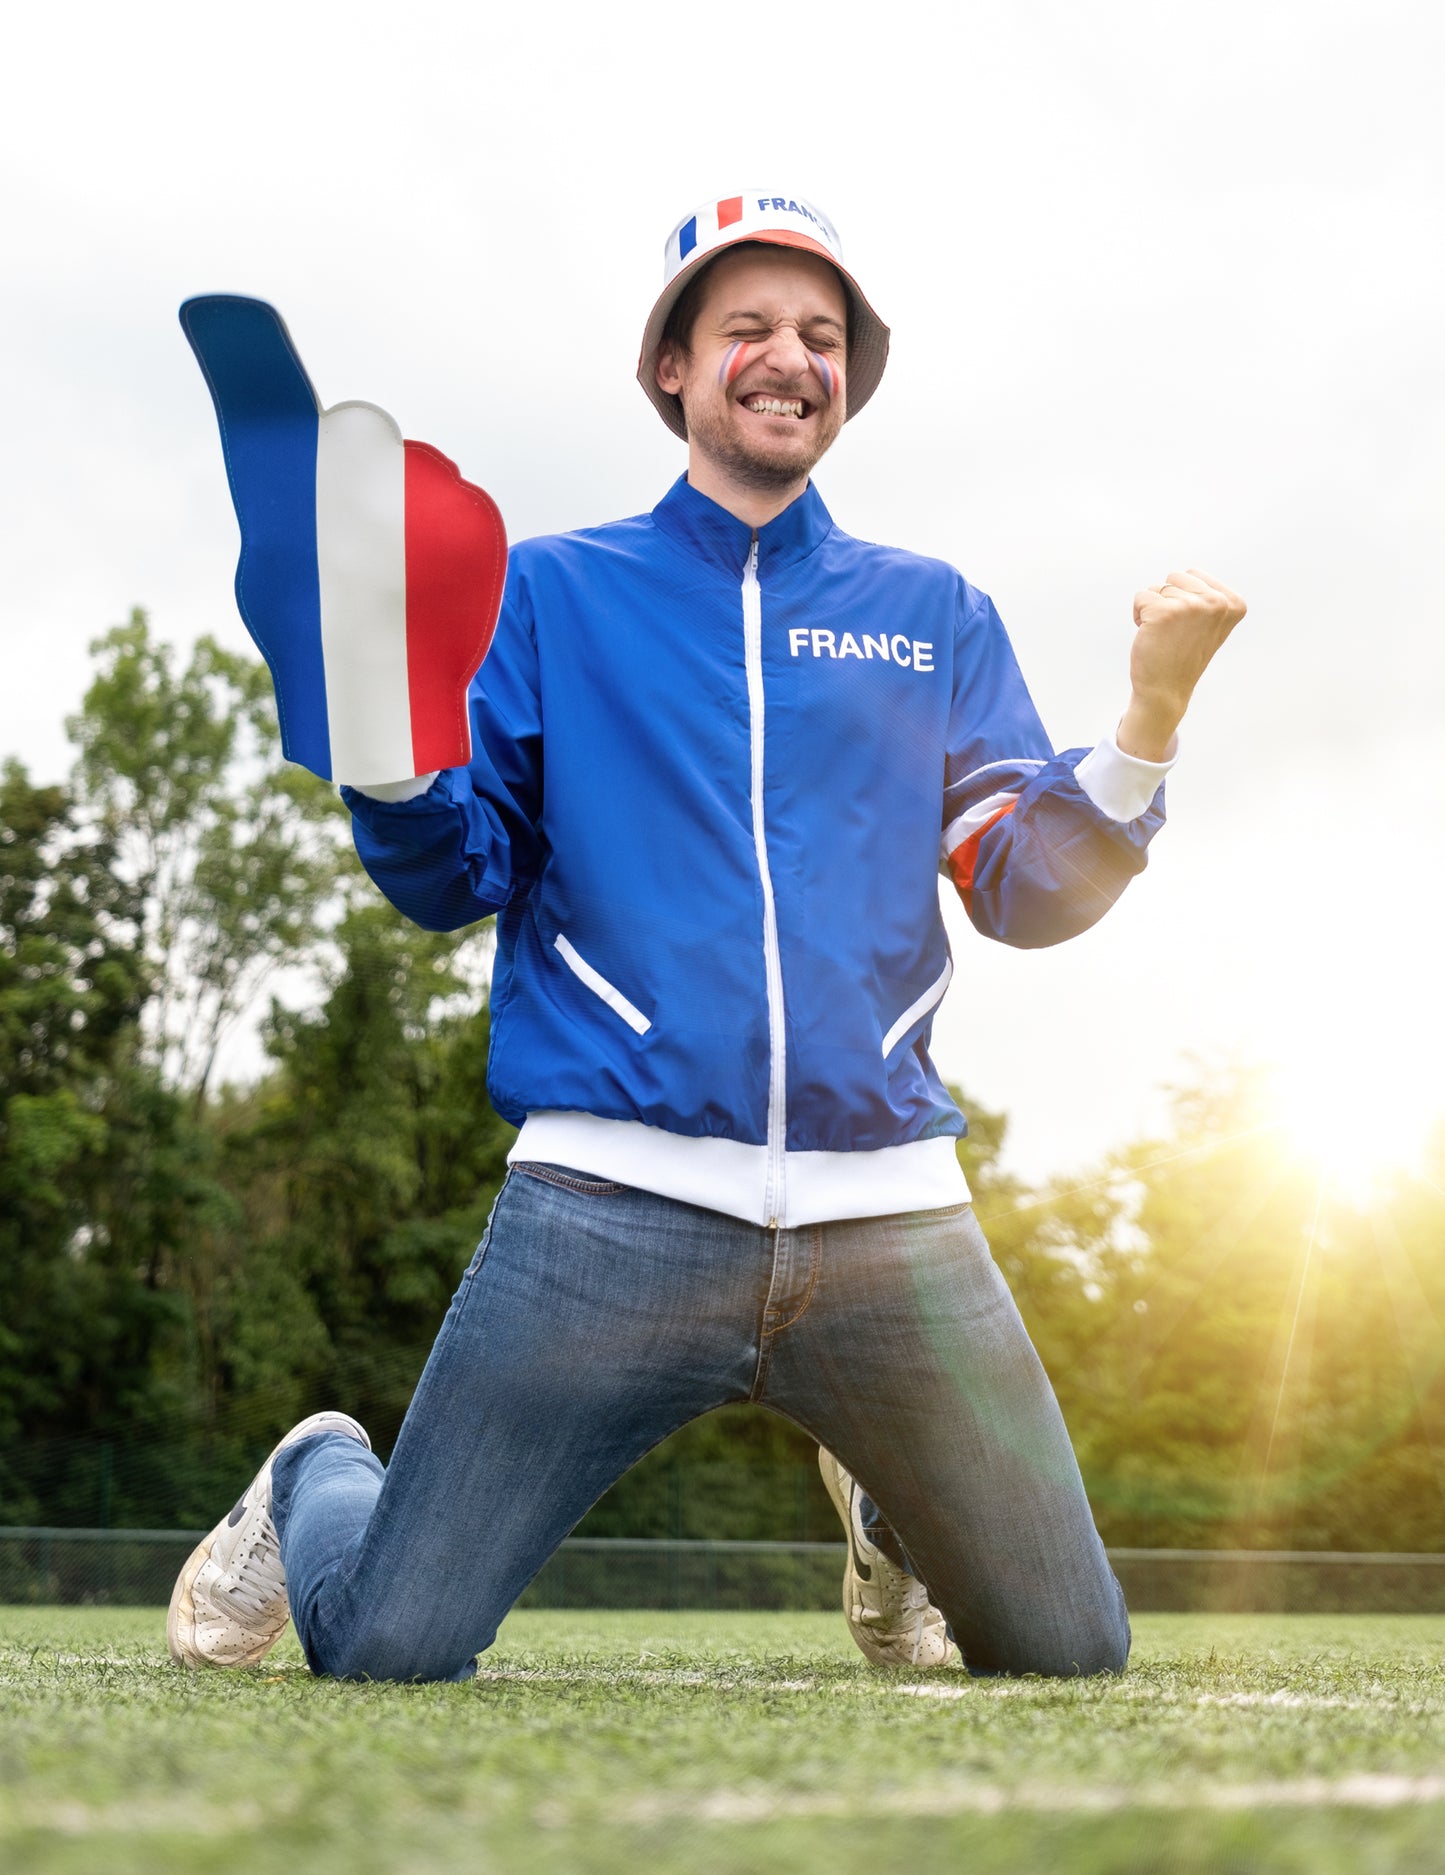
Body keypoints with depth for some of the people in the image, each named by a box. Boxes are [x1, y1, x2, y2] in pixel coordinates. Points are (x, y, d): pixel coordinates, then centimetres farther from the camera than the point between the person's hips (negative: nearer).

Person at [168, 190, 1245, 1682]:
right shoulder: (553, 591, 11)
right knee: (386, 1649, -8)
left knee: (1071, 1654, 4)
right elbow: (453, 878, 6)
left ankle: (878, 1493, 36)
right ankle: (310, 1486, 29)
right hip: (613, 1204, -2)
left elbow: (1029, 897, 10)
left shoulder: (934, 614, 17)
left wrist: (1158, 703, -4)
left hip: (886, 1213, 3)